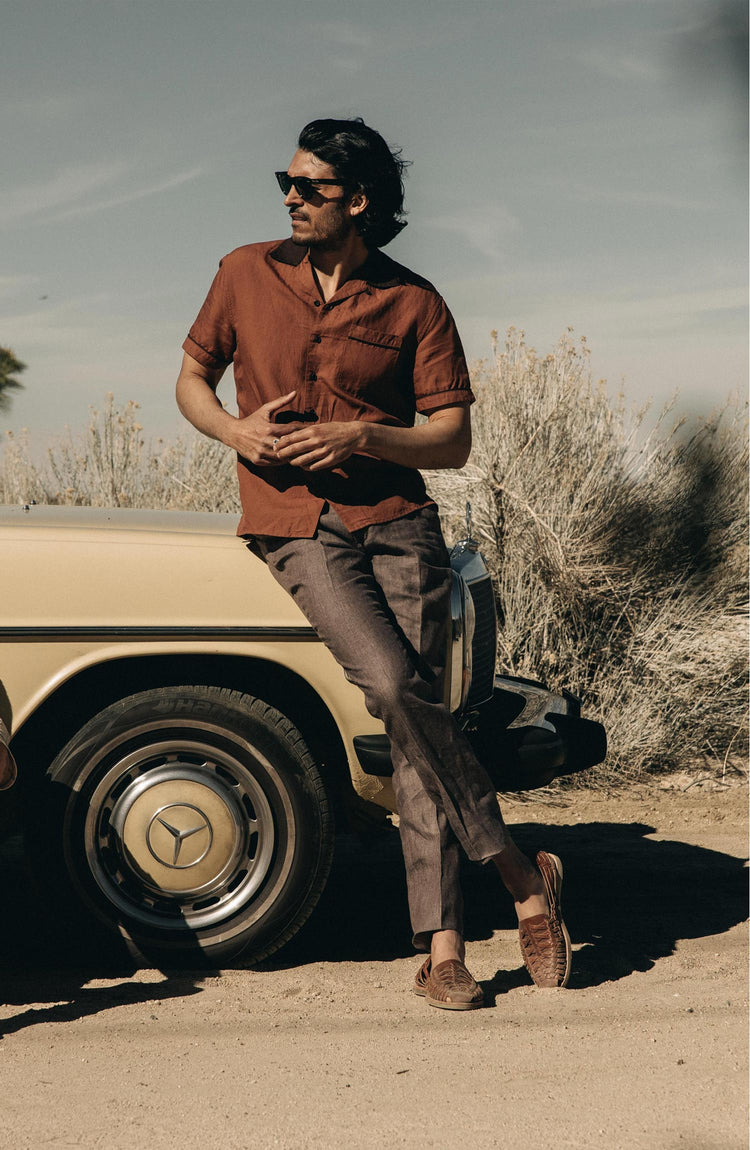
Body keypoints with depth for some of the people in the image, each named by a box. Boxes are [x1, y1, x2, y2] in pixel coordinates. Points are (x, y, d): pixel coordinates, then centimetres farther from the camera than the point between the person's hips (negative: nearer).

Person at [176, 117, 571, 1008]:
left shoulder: (413, 305, 4)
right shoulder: (247, 274, 8)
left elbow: (453, 441, 4)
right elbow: (190, 381, 16)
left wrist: (358, 436, -13)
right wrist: (236, 430, -5)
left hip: (396, 520, 1)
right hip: (294, 527, -1)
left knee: (415, 715, -7)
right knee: (395, 688, -21)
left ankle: (438, 945, -1)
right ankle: (520, 873, -6)